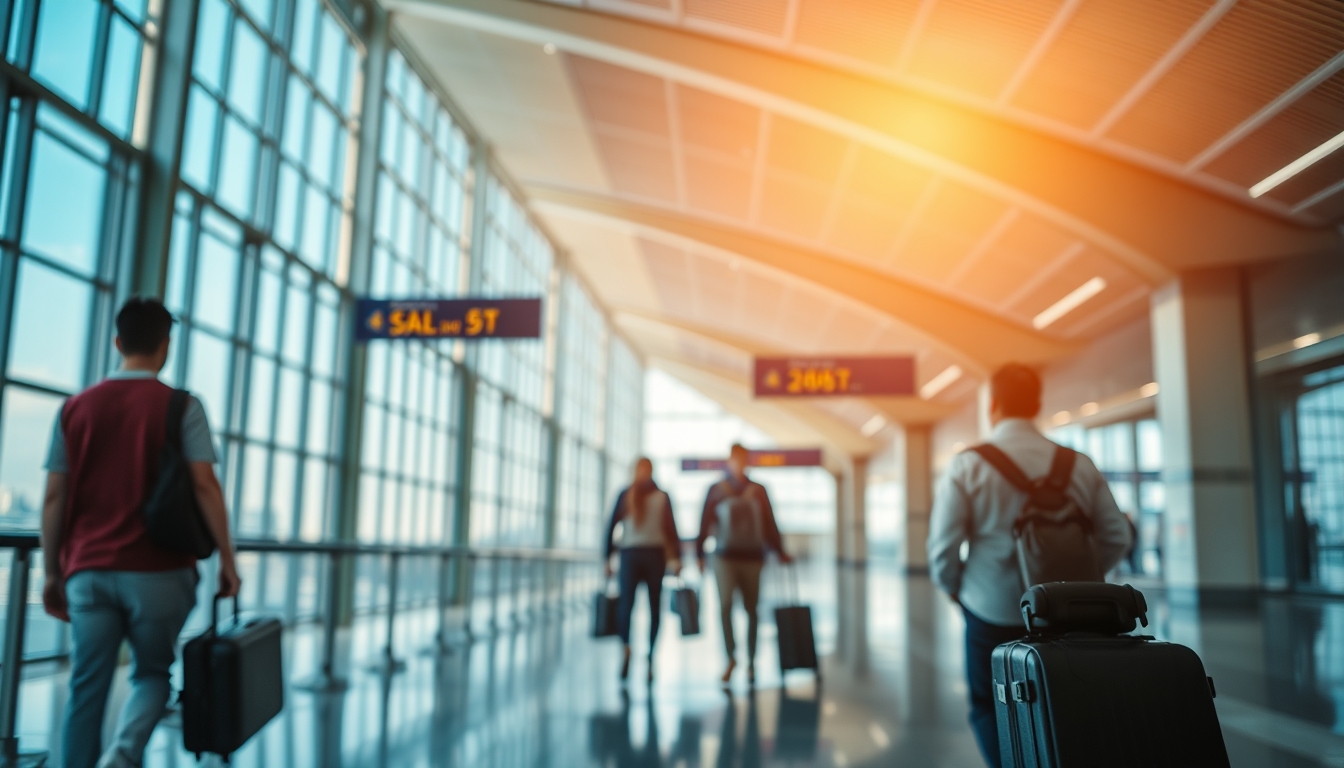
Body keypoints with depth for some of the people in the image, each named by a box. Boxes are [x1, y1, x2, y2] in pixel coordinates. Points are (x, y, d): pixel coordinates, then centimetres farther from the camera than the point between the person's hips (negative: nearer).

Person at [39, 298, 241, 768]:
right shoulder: (181, 406, -2)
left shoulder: (76, 408, 8)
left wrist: (52, 572, 13)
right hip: (157, 571, -2)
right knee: (152, 673, 12)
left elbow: (54, 496, 7)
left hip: (88, 571, 3)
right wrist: (227, 559, -4)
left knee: (86, 690, 8)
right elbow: (204, 486, -10)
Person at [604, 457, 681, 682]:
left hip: (630, 554, 0)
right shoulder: (662, 497, 4)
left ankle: (626, 647, -14)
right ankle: (650, 657, 0)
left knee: (625, 602, 0)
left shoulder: (625, 495, 4)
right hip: (656, 554, 0)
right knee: (654, 606, 1)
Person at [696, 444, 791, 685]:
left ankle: (751, 662, 17)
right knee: (725, 605, -13)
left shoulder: (758, 491, 7)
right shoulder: (716, 490, 2)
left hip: (752, 557, 1)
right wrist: (699, 554, -4)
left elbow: (769, 524, 8)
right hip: (725, 556, -1)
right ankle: (731, 657, 2)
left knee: (751, 609, 6)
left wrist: (780, 552, 2)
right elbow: (705, 524, 0)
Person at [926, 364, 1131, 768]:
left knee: (989, 709, 15)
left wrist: (954, 588, 8)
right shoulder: (1079, 465, -2)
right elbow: (1117, 538, 3)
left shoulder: (967, 465, -10)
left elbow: (943, 546, -11)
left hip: (991, 612, -2)